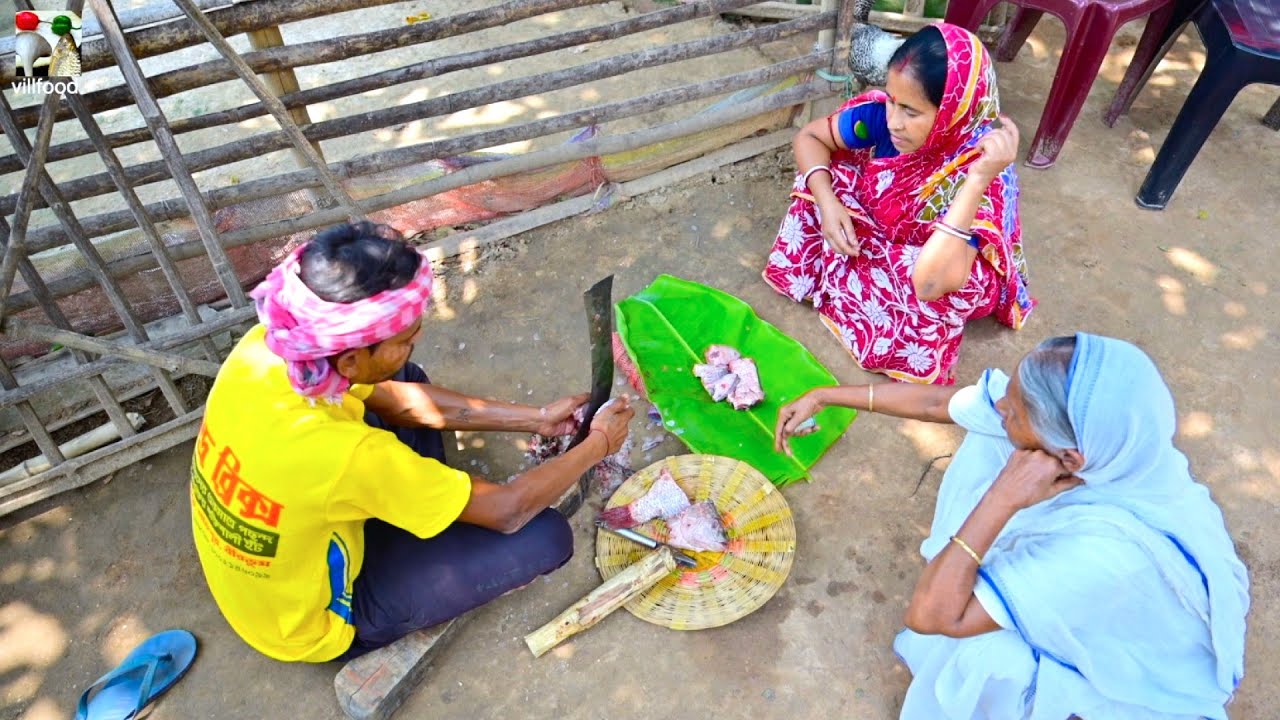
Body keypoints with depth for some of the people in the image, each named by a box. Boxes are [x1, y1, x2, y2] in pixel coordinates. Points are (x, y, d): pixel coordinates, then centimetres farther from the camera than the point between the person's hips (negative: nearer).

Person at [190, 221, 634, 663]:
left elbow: (394, 398, -6)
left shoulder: (264, 346, -22)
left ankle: (420, 514, 20)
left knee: (404, 379, 10)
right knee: (545, 535, -12)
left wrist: (535, 418, -3)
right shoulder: (347, 456, -42)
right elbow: (507, 511, -27)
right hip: (314, 623, -6)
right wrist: (598, 443, -11)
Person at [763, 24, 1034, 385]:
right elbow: (809, 137, -9)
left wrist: (977, 180, -53)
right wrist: (826, 201, -27)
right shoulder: (883, 113, -25)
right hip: (878, 241, 4)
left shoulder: (981, 166, -36)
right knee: (824, 172, -16)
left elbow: (929, 283, -46)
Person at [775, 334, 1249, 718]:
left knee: (984, 652, -24)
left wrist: (1000, 501, -42)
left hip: (1131, 657, -6)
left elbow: (928, 614, -38)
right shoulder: (1078, 422, -26)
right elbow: (933, 402, -14)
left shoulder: (1106, 551, -42)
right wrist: (823, 397, -8)